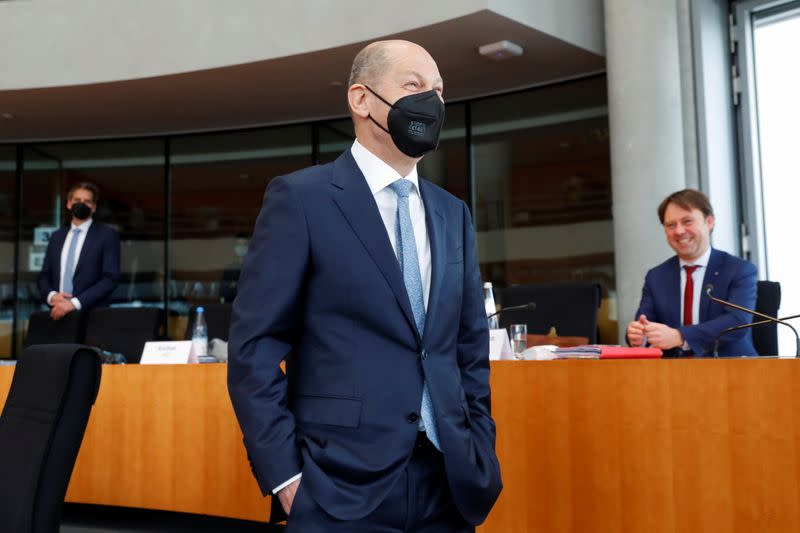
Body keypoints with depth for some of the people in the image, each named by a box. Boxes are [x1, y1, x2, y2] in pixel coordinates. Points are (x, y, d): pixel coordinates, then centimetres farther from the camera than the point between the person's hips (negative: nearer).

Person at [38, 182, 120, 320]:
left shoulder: (107, 235, 1)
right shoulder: (56, 236, 17)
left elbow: (110, 279, -9)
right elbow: (44, 276, 16)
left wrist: (75, 303, -17)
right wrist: (51, 295, -6)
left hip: (91, 314, -4)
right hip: (58, 313, 4)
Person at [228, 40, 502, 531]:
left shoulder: (453, 214, 10)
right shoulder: (301, 198, -6)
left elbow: (471, 348, 13)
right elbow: (254, 348, -9)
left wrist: (481, 456, 6)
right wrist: (284, 474, -13)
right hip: (342, 486, -5)